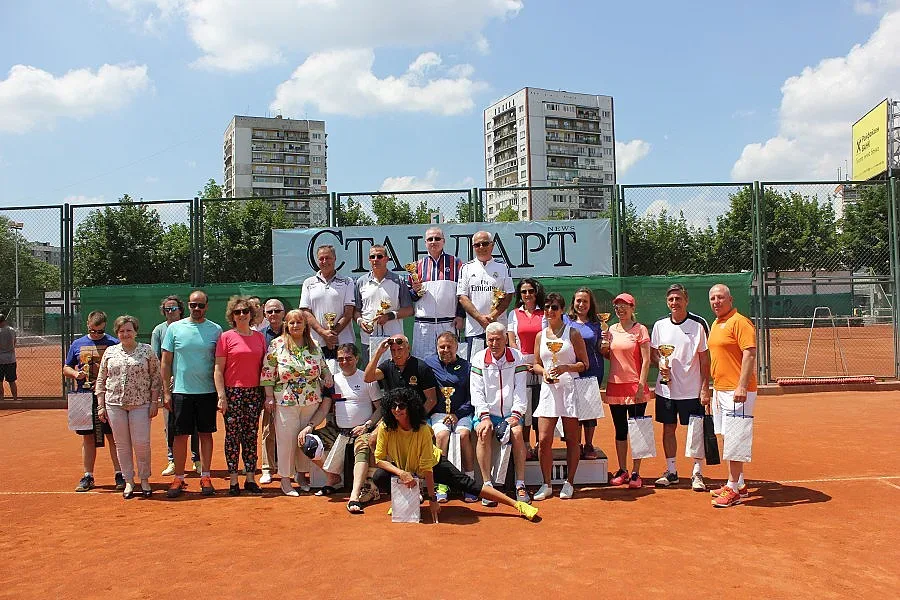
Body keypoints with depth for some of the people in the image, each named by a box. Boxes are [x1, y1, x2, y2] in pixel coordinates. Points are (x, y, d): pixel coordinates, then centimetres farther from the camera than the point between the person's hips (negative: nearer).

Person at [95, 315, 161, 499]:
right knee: (122, 444, 6)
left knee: (141, 443, -4)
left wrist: (154, 402, -4)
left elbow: (156, 378, 2)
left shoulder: (147, 351, 2)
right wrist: (101, 406, 6)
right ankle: (128, 482, 16)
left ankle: (144, 480, 13)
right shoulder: (110, 352, 9)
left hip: (141, 404, -2)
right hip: (114, 403, 3)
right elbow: (101, 380, 12)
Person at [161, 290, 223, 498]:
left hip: (208, 391, 0)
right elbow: (166, 362, 4)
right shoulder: (175, 328, 3)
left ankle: (205, 477, 15)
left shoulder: (215, 330, 3)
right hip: (181, 391, 0)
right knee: (180, 435, 4)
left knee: (206, 434, 7)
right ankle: (178, 478, 13)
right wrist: (166, 391, -1)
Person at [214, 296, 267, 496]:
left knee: (251, 436, 7)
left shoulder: (259, 337, 10)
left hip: (254, 393, 3)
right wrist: (221, 396, -10)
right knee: (233, 436, 0)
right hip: (233, 392, -3)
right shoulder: (226, 337, 0)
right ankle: (233, 481, 8)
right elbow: (218, 370, -2)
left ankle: (250, 478, 14)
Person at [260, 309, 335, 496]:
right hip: (286, 402, -3)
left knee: (306, 439, 9)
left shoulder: (314, 346, 7)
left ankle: (302, 476, 25)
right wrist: (269, 397, -5)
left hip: (312, 401, 3)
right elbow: (267, 373, -1)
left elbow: (324, 371, 13)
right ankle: (285, 479, 14)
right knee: (286, 440, 1)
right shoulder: (276, 345, -2)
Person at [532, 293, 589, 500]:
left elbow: (584, 364, 0)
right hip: (548, 389, 3)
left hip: (570, 389, -3)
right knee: (544, 440, -3)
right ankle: (546, 485, 10)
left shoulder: (573, 333, 1)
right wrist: (544, 371, -5)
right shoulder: (540, 336, 12)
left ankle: (569, 483, 16)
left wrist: (565, 368, -16)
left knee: (572, 440, 3)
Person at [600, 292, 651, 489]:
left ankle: (636, 473, 8)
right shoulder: (611, 330, 11)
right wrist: (604, 346, 0)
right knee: (620, 430, 11)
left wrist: (641, 386, -14)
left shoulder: (640, 330, -4)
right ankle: (622, 471, 20)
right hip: (615, 386, 5)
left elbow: (646, 360, -7)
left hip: (635, 386, -5)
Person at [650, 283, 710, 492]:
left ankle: (697, 474, 13)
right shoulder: (660, 325, 5)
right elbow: (652, 353, 13)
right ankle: (671, 472, 22)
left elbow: (705, 358, -4)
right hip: (666, 389, 3)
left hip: (692, 390, -3)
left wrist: (705, 388, -8)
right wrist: (659, 363, -10)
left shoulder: (699, 324, -4)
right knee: (668, 429, 10)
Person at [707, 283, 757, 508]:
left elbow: (750, 354, -18)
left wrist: (742, 386, -25)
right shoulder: (715, 325, 17)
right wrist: (712, 389, 21)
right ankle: (739, 484, 22)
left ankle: (733, 490, -1)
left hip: (737, 392, -9)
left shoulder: (740, 322, -10)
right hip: (719, 389, 9)